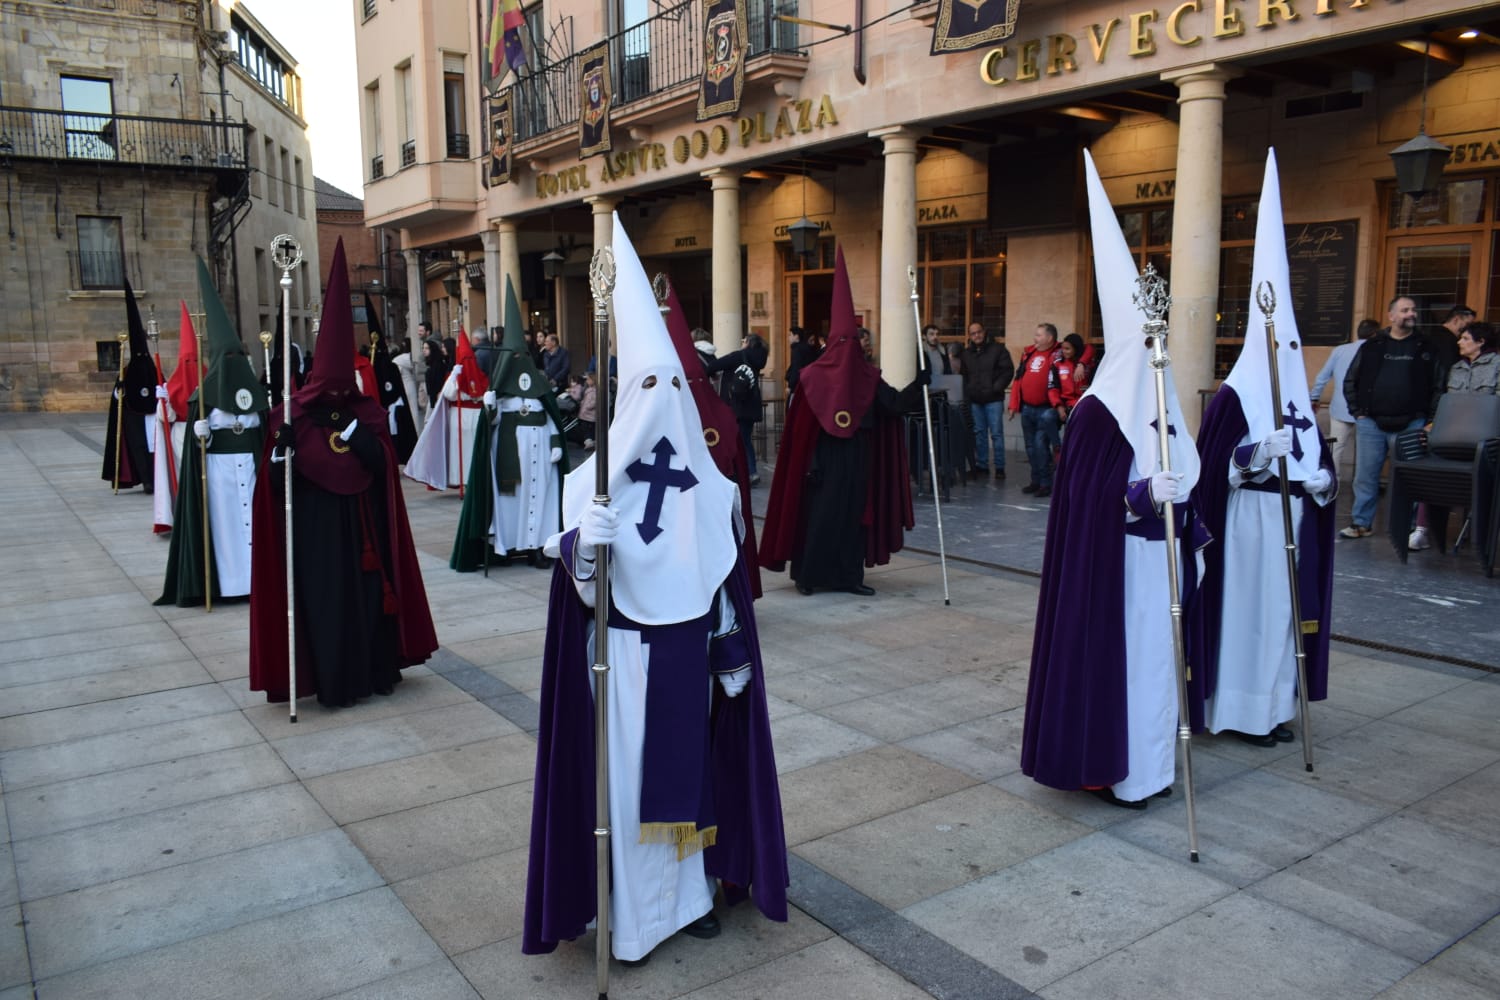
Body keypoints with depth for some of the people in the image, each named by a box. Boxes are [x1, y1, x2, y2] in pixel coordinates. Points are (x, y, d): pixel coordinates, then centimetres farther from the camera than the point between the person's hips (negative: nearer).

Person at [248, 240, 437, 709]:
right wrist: (282, 444, -26)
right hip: (315, 526, -2)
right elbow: (278, 481, -7)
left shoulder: (366, 411, 1)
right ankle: (332, 681, 12)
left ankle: (374, 670, 23)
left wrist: (349, 423, -19)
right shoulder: (292, 415, -6)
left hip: (361, 522, 2)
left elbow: (382, 463, -11)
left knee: (368, 591, 8)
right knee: (325, 597, 1)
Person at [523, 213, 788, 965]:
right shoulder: (594, 478, -9)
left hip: (687, 650, 3)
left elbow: (725, 578, 6)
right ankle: (626, 914, 23)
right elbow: (578, 577, -13)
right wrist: (582, 544, -35)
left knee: (685, 768, 15)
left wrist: (732, 653, 7)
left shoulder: (709, 485, 0)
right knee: (624, 775, 5)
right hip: (625, 652, -3)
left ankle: (686, 893, 35)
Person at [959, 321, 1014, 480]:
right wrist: (967, 394, 6)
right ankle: (982, 465, 16)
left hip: (993, 399, -4)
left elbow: (1008, 371, -6)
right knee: (979, 434, 9)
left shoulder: (997, 349, -1)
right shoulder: (967, 353, 14)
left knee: (996, 433, -4)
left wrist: (996, 388, -13)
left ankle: (999, 467, 2)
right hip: (974, 400, 4)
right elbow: (964, 376, 18)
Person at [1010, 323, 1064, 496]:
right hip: (1027, 408, 7)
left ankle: (1046, 483, 1)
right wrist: (1014, 404, 11)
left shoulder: (1056, 355, -8)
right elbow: (1019, 378, 13)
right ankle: (1036, 480, 23)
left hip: (1045, 409, -7)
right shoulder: (1028, 353, 10)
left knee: (1040, 445, -10)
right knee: (1031, 447, 12)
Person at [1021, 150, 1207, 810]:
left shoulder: (1161, 398, 10)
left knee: (1153, 651, 16)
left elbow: (1180, 476, 16)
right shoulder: (1099, 410, -16)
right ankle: (1109, 769, 12)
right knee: (1115, 652, -1)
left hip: (1160, 553, 9)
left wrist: (1187, 531, 14)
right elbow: (1086, 492, -20)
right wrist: (1144, 494, -32)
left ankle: (1145, 763, 29)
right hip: (1117, 559, -9)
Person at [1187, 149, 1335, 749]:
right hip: (1248, 520, -7)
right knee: (1247, 608, -2)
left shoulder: (1300, 399, 11)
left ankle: (1272, 707, 24)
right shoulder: (1232, 396, -10)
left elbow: (1319, 460, 16)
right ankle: (1240, 711, 10)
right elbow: (1216, 466, -14)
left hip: (1293, 520, 7)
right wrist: (1261, 452, -28)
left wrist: (1323, 480, -5)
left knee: (1283, 609, 12)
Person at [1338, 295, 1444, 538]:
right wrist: (1358, 412, 4)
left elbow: (1438, 386, 5)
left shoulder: (1426, 347, 6)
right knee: (1365, 475, 5)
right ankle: (1361, 523, 15)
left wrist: (1430, 420, -2)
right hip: (1371, 424, 1)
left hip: (1410, 425, -1)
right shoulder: (1372, 346, 8)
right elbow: (1350, 381, 12)